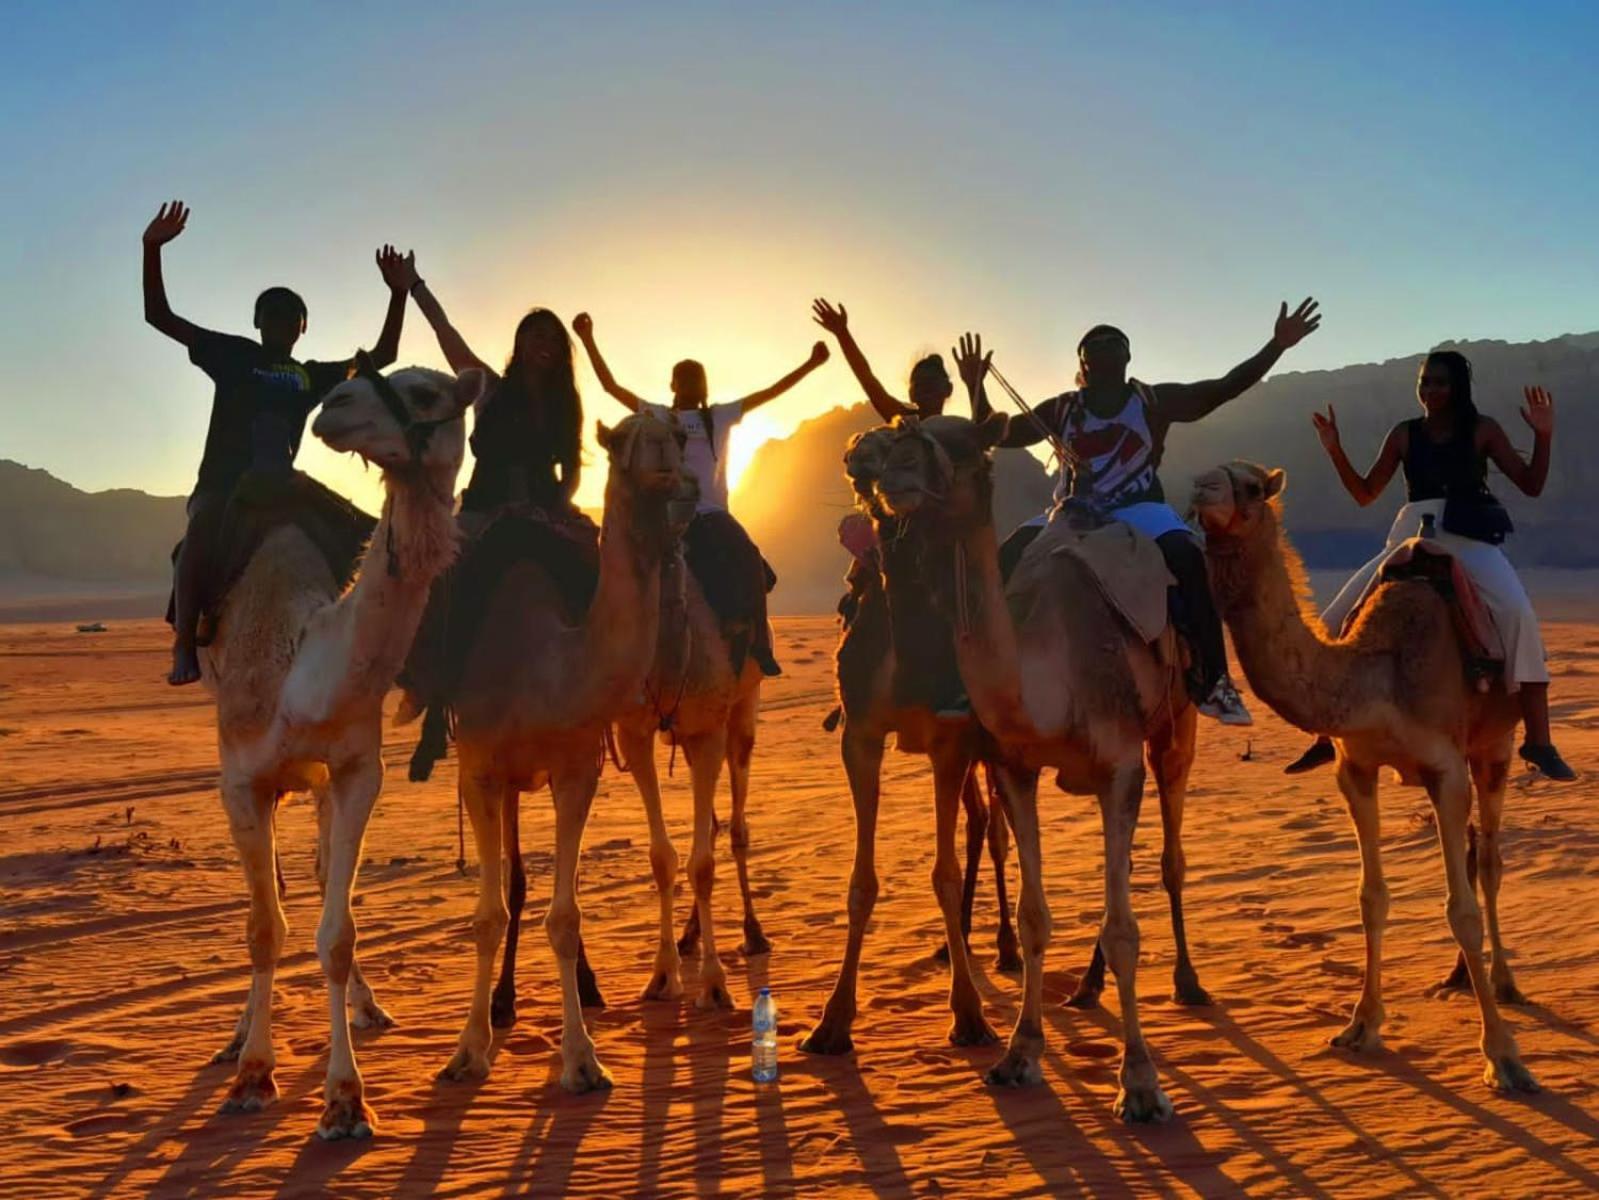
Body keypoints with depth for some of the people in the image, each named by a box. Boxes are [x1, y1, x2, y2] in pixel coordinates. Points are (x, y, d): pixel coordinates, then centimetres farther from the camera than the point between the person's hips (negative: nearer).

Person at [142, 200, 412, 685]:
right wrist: (152, 249, -6)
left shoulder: (314, 376, 18)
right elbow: (159, 316, 6)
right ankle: (183, 645, -39)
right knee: (204, 524, -35)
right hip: (220, 480, -4)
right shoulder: (234, 355, 10)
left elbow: (382, 355, 17)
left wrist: (398, 295, 5)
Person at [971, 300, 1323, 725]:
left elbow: (1224, 388, 0)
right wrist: (976, 386, -3)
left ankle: (1210, 679, -30)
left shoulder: (1154, 401, 7)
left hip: (1137, 509, -2)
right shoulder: (1062, 409, 12)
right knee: (1008, 559, -23)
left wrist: (1276, 346, -11)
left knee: (1186, 555, -33)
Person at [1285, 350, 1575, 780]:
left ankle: (1538, 741, -23)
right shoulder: (1404, 434, 8)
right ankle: (1327, 738, 11)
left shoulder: (1482, 429, 3)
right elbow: (1365, 494, 12)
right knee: (1334, 623, -4)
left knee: (1517, 613, -30)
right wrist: (1335, 451, 0)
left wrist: (1543, 436, -11)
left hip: (1469, 539, -3)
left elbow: (1531, 485, 3)